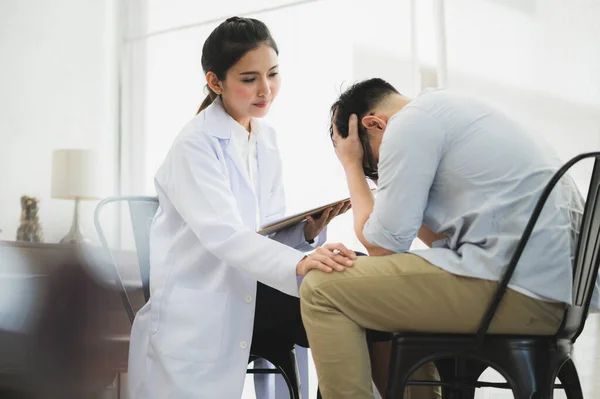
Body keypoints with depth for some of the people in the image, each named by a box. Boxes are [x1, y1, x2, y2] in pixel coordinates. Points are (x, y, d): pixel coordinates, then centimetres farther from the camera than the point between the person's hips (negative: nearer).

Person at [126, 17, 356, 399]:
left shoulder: (267, 139, 9)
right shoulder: (196, 144, -13)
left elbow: (270, 230, 7)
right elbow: (223, 234, -27)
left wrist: (309, 231, -15)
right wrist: (297, 264, -41)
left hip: (250, 292, 6)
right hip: (199, 309, -6)